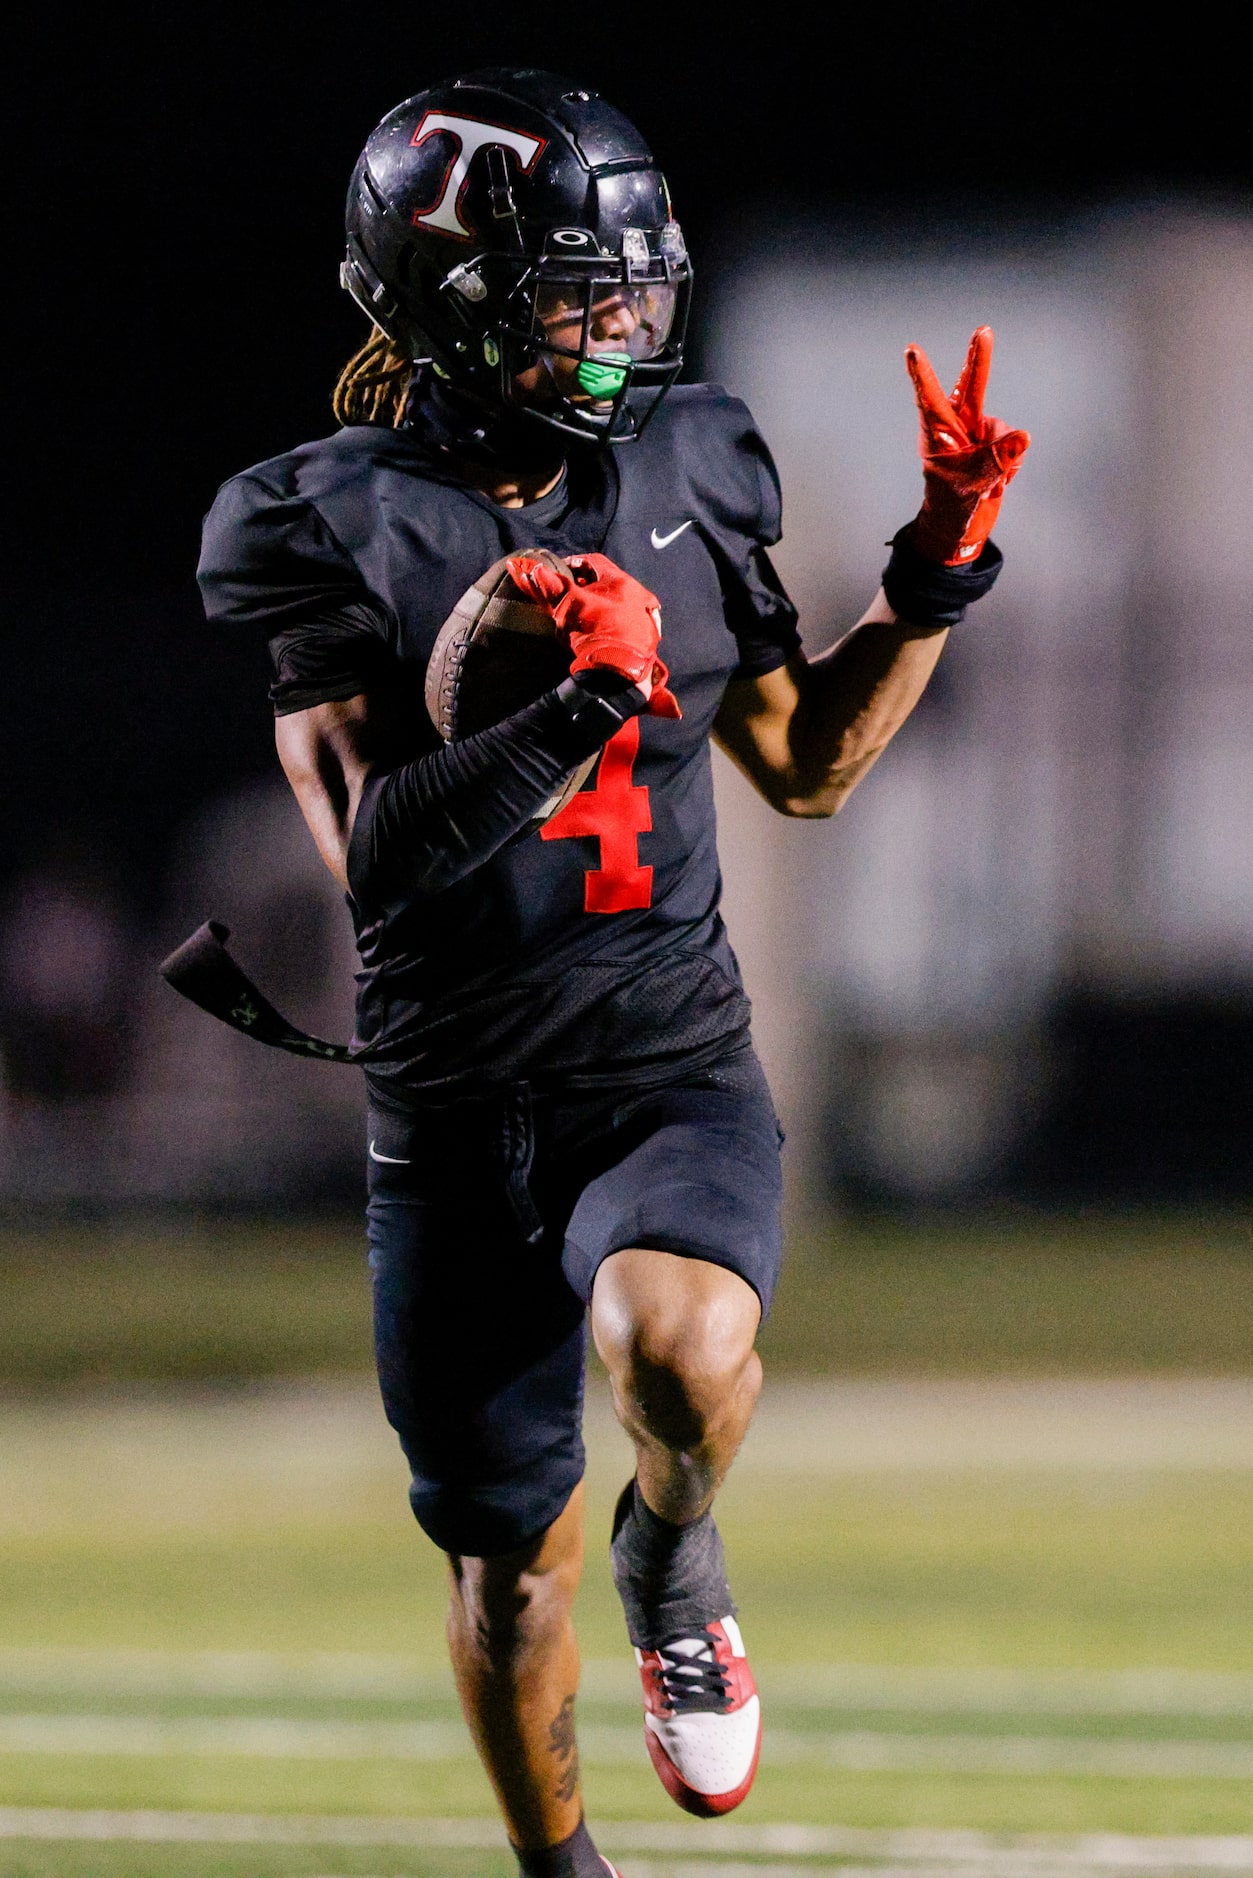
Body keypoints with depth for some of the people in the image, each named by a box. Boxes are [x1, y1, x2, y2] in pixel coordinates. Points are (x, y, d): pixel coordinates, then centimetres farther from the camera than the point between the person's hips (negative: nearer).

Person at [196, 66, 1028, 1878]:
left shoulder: (683, 470, 4)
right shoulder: (339, 526, -8)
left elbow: (804, 764, 15)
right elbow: (374, 849, -19)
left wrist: (938, 575, 3)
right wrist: (569, 712, -30)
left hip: (674, 1064, 1)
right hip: (457, 1100, -1)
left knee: (682, 1350, -32)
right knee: (511, 1557, 11)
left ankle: (677, 1560, 2)